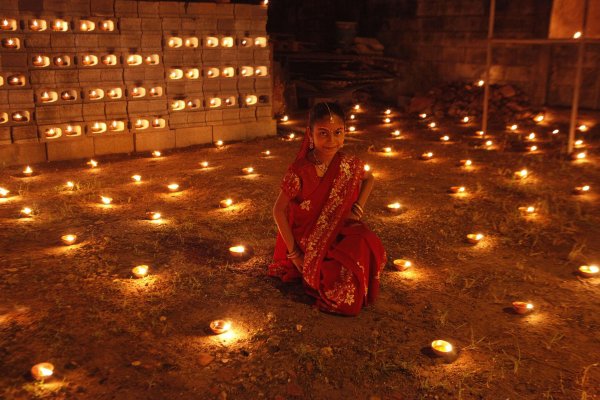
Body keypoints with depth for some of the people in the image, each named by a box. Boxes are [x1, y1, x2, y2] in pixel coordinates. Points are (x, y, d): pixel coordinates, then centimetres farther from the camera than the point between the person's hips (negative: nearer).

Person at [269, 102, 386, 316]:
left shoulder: (350, 164, -12)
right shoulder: (299, 171, -23)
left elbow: (369, 179, 12)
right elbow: (279, 210, -13)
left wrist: (358, 208, -3)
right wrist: (293, 252, -11)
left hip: (339, 232, 4)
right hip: (307, 239, -4)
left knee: (367, 249, -21)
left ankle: (349, 299, 6)